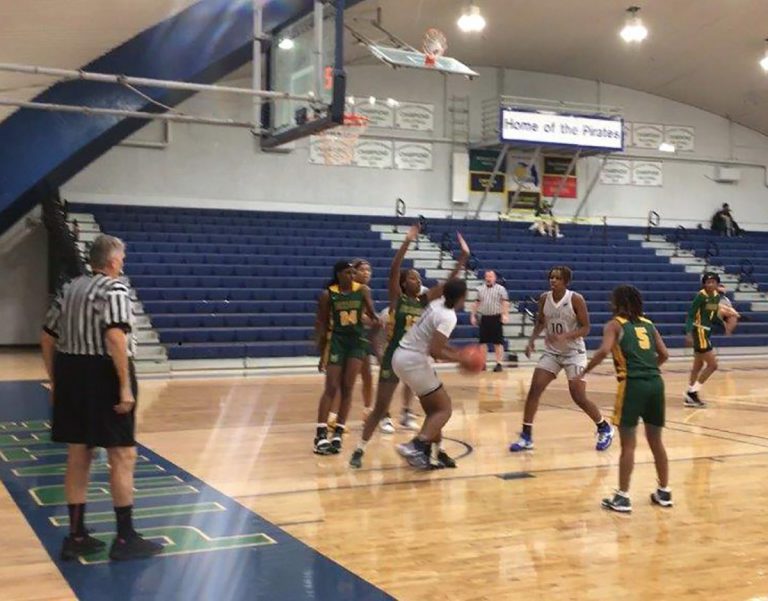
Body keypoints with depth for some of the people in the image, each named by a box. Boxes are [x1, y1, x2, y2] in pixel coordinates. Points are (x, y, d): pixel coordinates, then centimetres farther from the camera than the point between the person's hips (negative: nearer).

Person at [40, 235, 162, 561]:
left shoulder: (69, 289, 14)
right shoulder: (114, 289, -11)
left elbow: (47, 338, 16)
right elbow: (115, 337, -24)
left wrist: (55, 381, 22)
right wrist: (125, 386, -23)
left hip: (71, 373, 8)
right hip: (103, 374, -8)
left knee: (78, 456, 13)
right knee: (122, 456, 0)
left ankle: (76, 536, 19)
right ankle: (125, 538, 5)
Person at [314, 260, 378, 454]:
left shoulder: (362, 290, -1)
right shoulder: (327, 295, -5)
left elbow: (370, 309, -13)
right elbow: (321, 323, -1)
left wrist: (374, 319, -37)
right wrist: (321, 350, -3)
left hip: (357, 340, 2)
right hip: (337, 340, -2)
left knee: (347, 388, 2)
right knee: (331, 388, -5)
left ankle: (338, 433, 9)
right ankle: (321, 435, -2)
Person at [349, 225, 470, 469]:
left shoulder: (424, 300, 7)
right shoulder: (397, 297, -5)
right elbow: (393, 270, -19)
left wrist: (463, 257, -3)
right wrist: (407, 242, -26)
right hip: (395, 356, -5)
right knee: (380, 408, -1)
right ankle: (359, 450, 10)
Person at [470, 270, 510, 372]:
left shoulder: (500, 289, -2)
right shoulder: (480, 289, 12)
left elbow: (505, 302, -11)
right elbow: (476, 303, 17)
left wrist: (505, 315, -23)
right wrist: (473, 316, 12)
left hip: (496, 318, -4)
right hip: (484, 318, 4)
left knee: (498, 342, -2)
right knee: (483, 341, 6)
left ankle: (499, 364, 3)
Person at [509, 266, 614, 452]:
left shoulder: (576, 299, -17)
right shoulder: (544, 298, -3)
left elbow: (585, 328, -15)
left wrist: (565, 336, -31)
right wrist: (532, 340, -4)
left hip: (574, 352, -5)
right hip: (551, 352, 5)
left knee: (579, 397, -7)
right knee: (534, 390, -6)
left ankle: (605, 429, 19)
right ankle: (526, 437, 2)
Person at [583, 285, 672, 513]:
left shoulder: (614, 325, 4)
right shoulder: (648, 324, 19)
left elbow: (604, 351, -13)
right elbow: (664, 354, 13)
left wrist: (583, 372, -4)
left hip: (632, 385, -5)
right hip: (655, 383, 5)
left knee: (628, 444, 0)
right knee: (656, 441, 18)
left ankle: (622, 498, 4)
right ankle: (664, 492, 27)